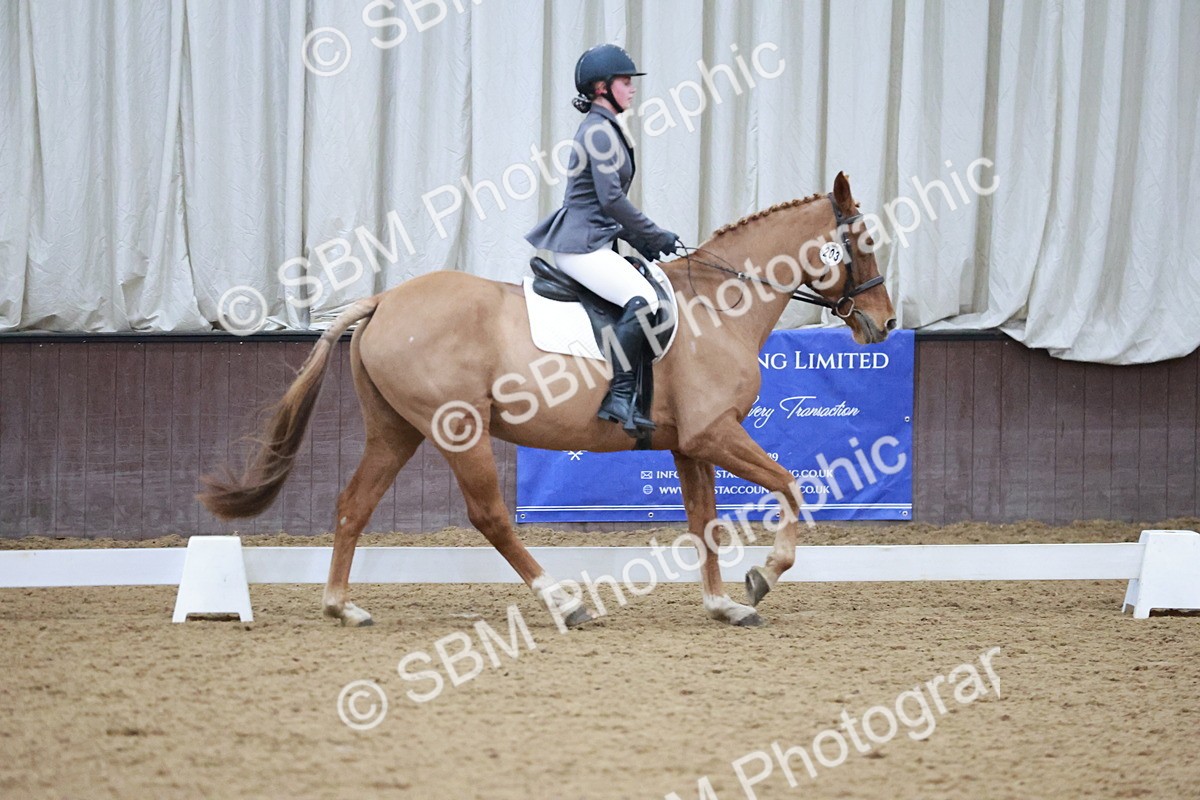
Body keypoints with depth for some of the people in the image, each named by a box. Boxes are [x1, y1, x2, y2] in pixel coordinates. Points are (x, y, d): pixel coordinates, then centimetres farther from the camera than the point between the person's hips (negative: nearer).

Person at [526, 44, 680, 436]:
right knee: (642, 299, -27)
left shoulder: (604, 128, 20)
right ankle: (619, 396, -28)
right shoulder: (599, 130, -11)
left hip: (595, 244, 11)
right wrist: (657, 238, -10)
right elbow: (611, 198, -18)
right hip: (582, 245, -11)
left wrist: (640, 240, 15)